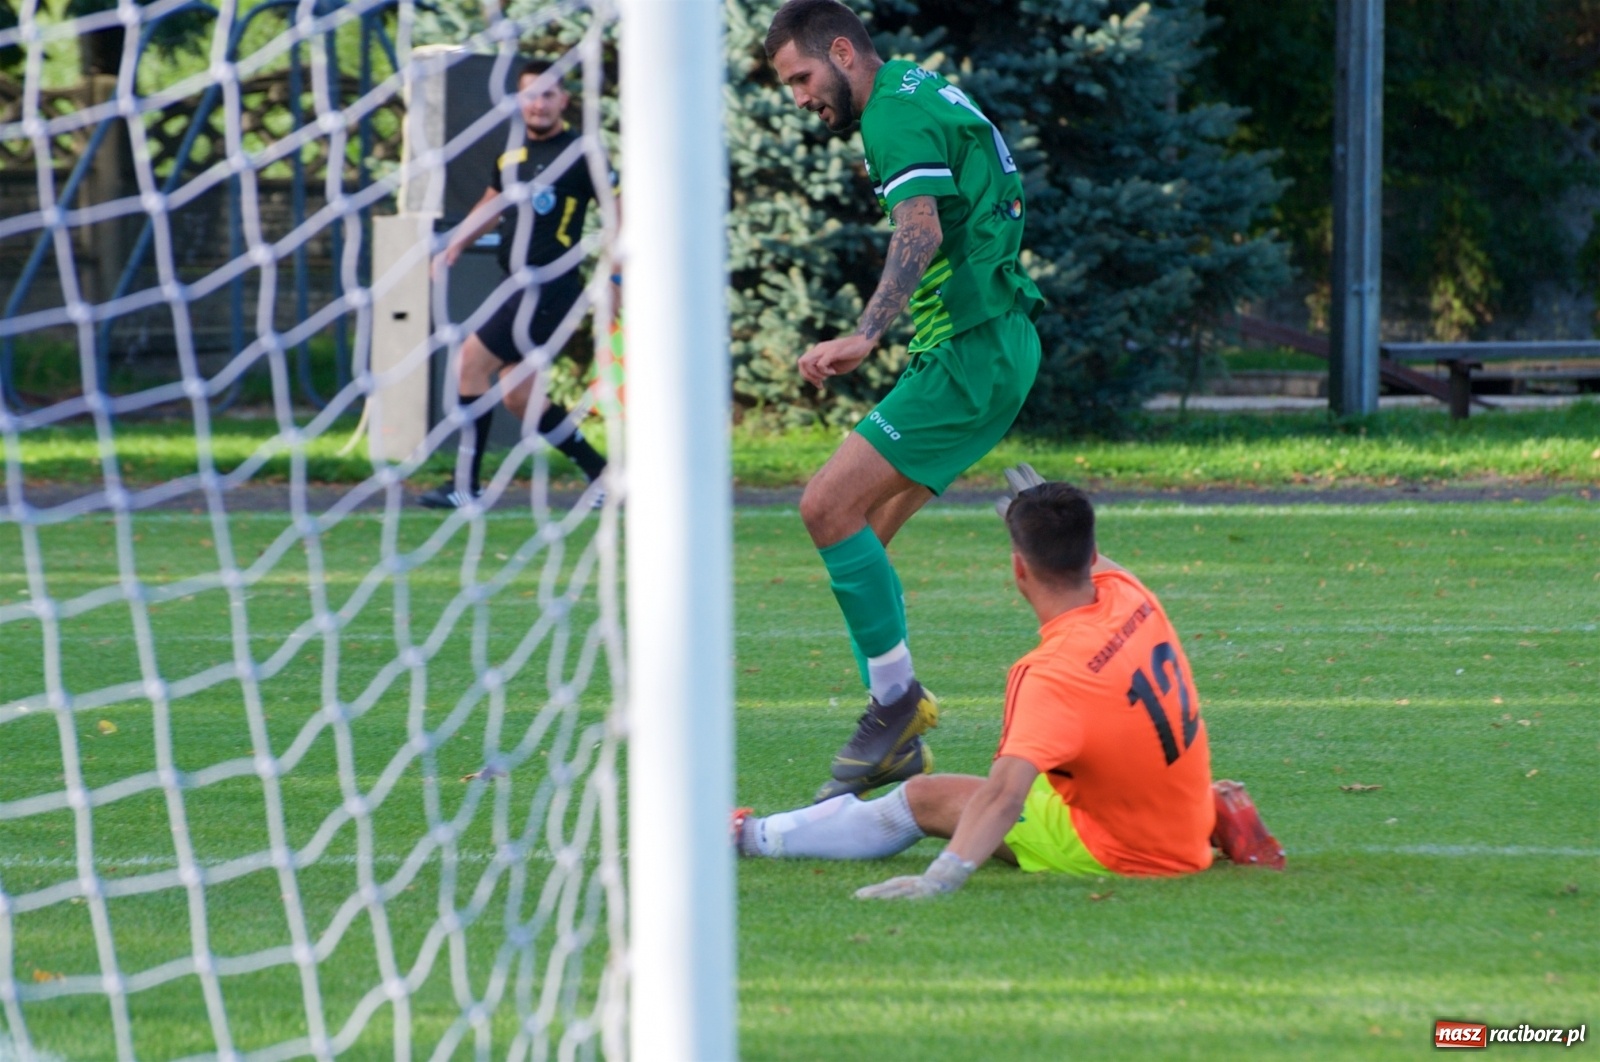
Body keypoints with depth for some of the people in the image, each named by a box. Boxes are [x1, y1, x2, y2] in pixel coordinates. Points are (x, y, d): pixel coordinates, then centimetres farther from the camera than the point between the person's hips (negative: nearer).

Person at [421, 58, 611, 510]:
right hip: (523, 287, 9)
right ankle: (604, 476, 16)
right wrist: (453, 249, 20)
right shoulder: (512, 155, 14)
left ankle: (467, 486, -8)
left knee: (472, 362, -12)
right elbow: (492, 205, 30)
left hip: (551, 285, -9)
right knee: (518, 397, 8)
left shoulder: (580, 154, -8)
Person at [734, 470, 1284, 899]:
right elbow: (1092, 563, 20)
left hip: (1123, 852, -7)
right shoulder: (1131, 596, -9)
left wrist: (941, 877, -49)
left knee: (926, 797, 1)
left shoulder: (1053, 675, -30)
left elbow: (1005, 794, -42)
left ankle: (757, 836, 11)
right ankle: (1218, 811, 28)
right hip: (1189, 826, 7)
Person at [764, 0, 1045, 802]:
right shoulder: (922, 93, 17)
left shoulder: (897, 113, -14)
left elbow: (922, 231, -31)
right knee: (862, 537, 8)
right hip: (984, 342, 11)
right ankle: (898, 738, 10)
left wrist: (866, 337, -42)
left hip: (970, 353, -11)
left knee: (829, 505, -15)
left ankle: (897, 696, -7)